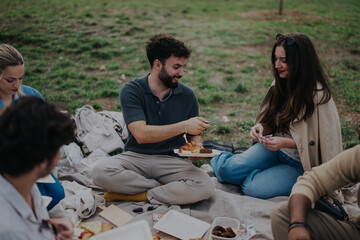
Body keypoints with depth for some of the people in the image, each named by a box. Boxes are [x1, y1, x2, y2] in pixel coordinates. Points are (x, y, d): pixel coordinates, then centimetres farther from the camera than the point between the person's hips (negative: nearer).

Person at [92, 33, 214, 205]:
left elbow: (194, 135, 12)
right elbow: (141, 134, -20)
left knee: (205, 187, -26)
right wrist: (183, 126, -25)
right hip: (136, 157, -1)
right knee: (101, 172, -30)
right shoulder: (131, 91, -7)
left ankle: (136, 196, -15)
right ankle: (168, 190, -14)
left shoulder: (187, 95, 2)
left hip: (172, 160, 2)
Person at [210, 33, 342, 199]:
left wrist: (285, 142, -26)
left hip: (301, 163, -5)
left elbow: (319, 142, -16)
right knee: (227, 170, -17)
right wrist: (261, 127, -11)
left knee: (254, 188, -25)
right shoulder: (280, 83, 0)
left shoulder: (317, 96, -21)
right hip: (275, 148, 5)